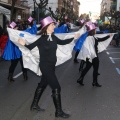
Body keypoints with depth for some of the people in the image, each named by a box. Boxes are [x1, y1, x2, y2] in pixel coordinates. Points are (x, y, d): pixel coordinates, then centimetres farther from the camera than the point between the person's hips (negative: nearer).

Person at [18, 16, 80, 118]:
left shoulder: (53, 37, 3)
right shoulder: (40, 38, -16)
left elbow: (62, 42, 20)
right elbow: (30, 47, -12)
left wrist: (74, 38, 24)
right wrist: (24, 44, -33)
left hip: (51, 65, 8)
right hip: (45, 66, -8)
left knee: (43, 84, 19)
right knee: (56, 87, -6)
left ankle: (34, 105, 36)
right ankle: (59, 111, 7)